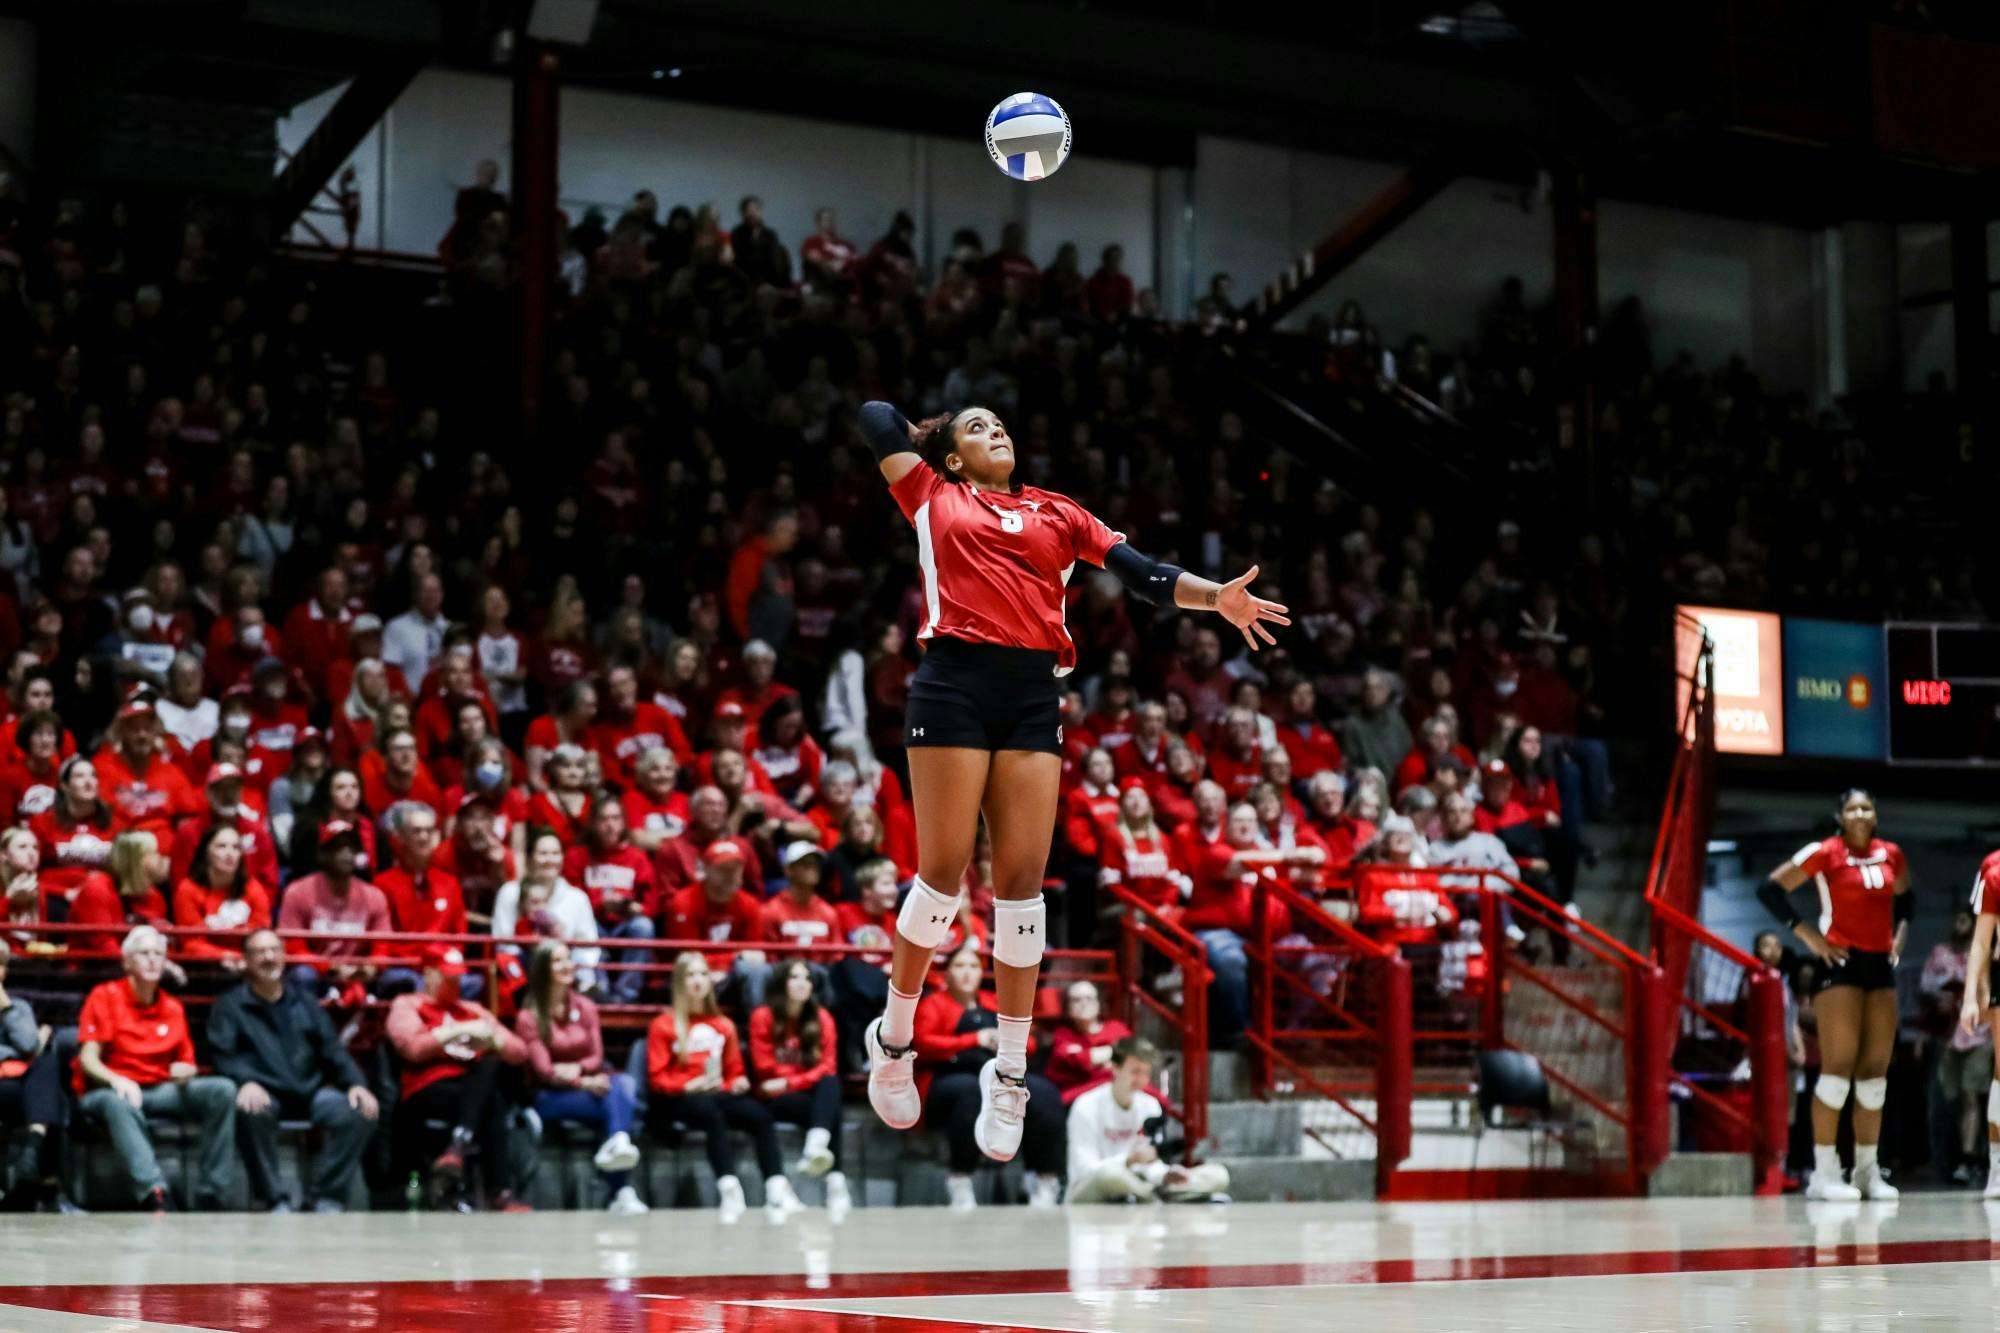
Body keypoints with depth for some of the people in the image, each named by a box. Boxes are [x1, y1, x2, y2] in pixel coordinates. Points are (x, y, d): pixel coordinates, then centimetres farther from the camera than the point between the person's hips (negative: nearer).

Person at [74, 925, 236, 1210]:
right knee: (120, 1104, -42)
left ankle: (209, 1196, -24)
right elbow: (87, 1059, -8)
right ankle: (155, 1195, -58)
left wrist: (186, 1071, -9)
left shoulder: (173, 1008, 13)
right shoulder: (106, 997, 0)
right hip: (109, 1090, -5)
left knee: (222, 1089, -20)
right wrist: (117, 1080, -28)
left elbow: (188, 1065, 17)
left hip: (161, 1090, 5)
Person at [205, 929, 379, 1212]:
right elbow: (223, 1055, -2)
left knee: (360, 1111, -23)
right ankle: (271, 1200, -25)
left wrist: (356, 1083, -5)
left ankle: (326, 1196, -16)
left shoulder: (304, 1004, 23)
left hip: (310, 1092, 3)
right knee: (250, 1110, -39)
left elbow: (333, 1049, 15)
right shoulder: (230, 1005, 12)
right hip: (264, 1093, -3)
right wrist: (246, 1082, -25)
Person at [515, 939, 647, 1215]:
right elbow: (544, 1070, -12)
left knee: (623, 1083, -32)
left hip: (586, 1083, 5)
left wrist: (578, 1068, -17)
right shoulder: (528, 1016, -3)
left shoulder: (584, 1007, 12)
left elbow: (597, 1057, 7)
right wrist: (584, 1083, -29)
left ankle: (618, 1143, -50)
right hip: (550, 1098, -4)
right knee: (618, 1101, -32)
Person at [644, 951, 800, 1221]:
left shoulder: (724, 1025, 20)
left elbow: (735, 1071, 24)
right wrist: (691, 1085, -17)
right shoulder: (664, 1025, 6)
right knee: (712, 1114, -40)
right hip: (679, 1098, -4)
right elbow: (657, 1078, 0)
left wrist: (739, 1082, -1)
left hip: (718, 1095, 4)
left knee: (760, 1114, -27)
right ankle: (728, 1187, -54)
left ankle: (776, 1187, -41)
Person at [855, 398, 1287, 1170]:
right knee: (944, 872, -4)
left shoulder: (1056, 512, 21)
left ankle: (1010, 1075, 5)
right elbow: (876, 416, 19)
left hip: (1033, 694, 2)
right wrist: (927, 435, 35)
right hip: (955, 682, -2)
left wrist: (1216, 597, -4)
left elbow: (1139, 571, 11)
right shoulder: (933, 498, 15)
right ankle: (893, 1039, 14)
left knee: (1022, 880, -1)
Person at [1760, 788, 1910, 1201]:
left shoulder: (1891, 854, 10)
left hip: (1880, 964, 6)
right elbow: (1771, 890, -8)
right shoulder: (1824, 853, -7)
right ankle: (1824, 1173, -9)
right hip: (1840, 963, -6)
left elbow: (1905, 898, 28)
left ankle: (1868, 1170, 13)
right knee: (1839, 1066, -12)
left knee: (1876, 1071, 6)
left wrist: (1899, 934, 12)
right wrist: (1807, 934, -10)